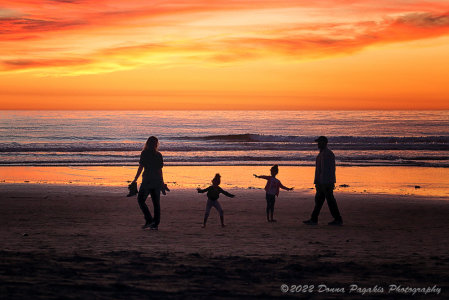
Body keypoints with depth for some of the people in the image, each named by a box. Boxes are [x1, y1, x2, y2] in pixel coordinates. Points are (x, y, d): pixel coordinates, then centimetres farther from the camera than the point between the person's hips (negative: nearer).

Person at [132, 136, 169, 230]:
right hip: (157, 180, 5)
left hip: (147, 180, -5)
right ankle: (155, 224, 9)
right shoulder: (158, 155, 6)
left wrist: (135, 179, 0)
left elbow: (141, 167, -7)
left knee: (141, 199, 6)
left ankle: (149, 220, -6)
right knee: (156, 202, 8)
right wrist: (162, 182, 17)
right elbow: (160, 170, 9)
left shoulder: (144, 153, -5)